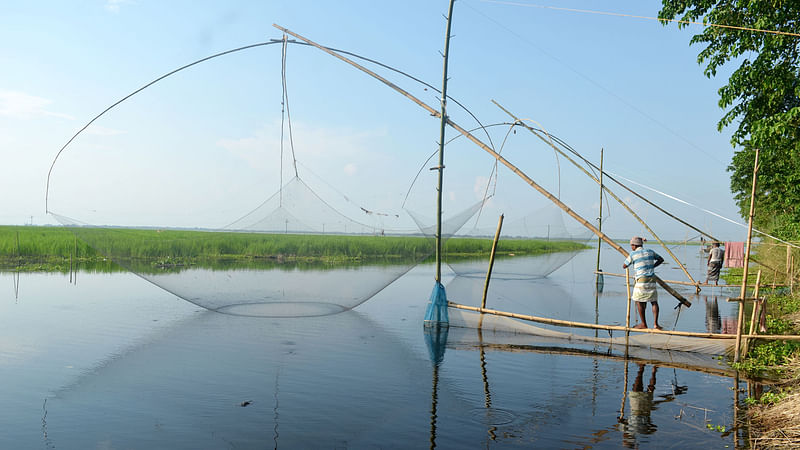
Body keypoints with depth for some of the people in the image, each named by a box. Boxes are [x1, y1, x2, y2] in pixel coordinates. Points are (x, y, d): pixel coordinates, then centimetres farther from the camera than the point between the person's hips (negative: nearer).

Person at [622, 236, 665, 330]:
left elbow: (624, 266, 7)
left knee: (639, 301, 8)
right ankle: (655, 324, 2)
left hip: (641, 280, -4)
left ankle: (643, 324, 12)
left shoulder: (633, 254, -2)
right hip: (652, 279, 4)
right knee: (654, 301, 9)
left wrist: (628, 258, 24)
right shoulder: (650, 252, 12)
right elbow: (661, 259, 27)